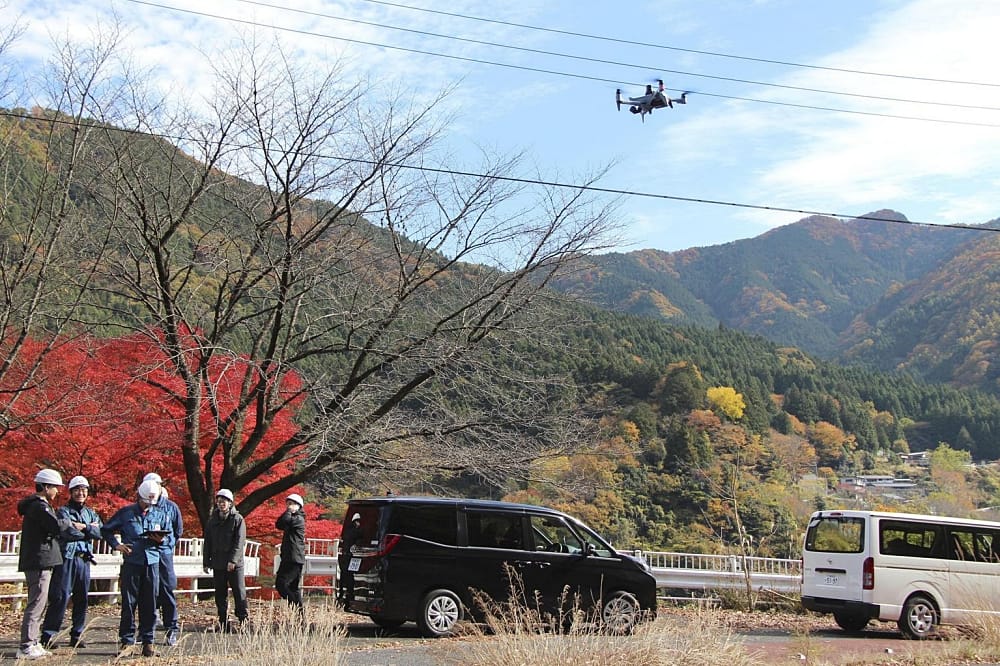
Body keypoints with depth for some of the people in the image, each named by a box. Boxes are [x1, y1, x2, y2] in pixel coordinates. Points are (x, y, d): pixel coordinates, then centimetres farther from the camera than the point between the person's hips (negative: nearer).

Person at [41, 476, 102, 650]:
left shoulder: (91, 513, 17)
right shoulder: (64, 511, 2)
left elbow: (99, 532, 0)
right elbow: (68, 532, -16)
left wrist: (83, 527, -12)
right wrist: (89, 530, -5)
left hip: (85, 559, 5)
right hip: (67, 558, -5)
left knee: (82, 599, 7)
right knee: (61, 597, -10)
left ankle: (77, 636, 14)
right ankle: (48, 635, -7)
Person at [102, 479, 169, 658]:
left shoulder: (160, 514, 13)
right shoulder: (125, 513, 6)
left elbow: (170, 535, 20)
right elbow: (106, 530, 13)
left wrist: (161, 539, -2)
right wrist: (116, 545, -2)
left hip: (152, 562, 2)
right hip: (131, 562, -2)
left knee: (150, 604, 3)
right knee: (129, 603, -1)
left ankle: (148, 641, 9)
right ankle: (126, 640, 6)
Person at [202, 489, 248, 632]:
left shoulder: (237, 519, -3)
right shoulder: (212, 520, 12)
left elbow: (240, 541, -10)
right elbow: (207, 542, 15)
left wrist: (233, 560, -18)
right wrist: (206, 562, 9)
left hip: (235, 564, -5)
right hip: (218, 564, 5)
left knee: (239, 592, -4)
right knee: (220, 594, 6)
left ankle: (243, 619, 4)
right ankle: (223, 623, 11)